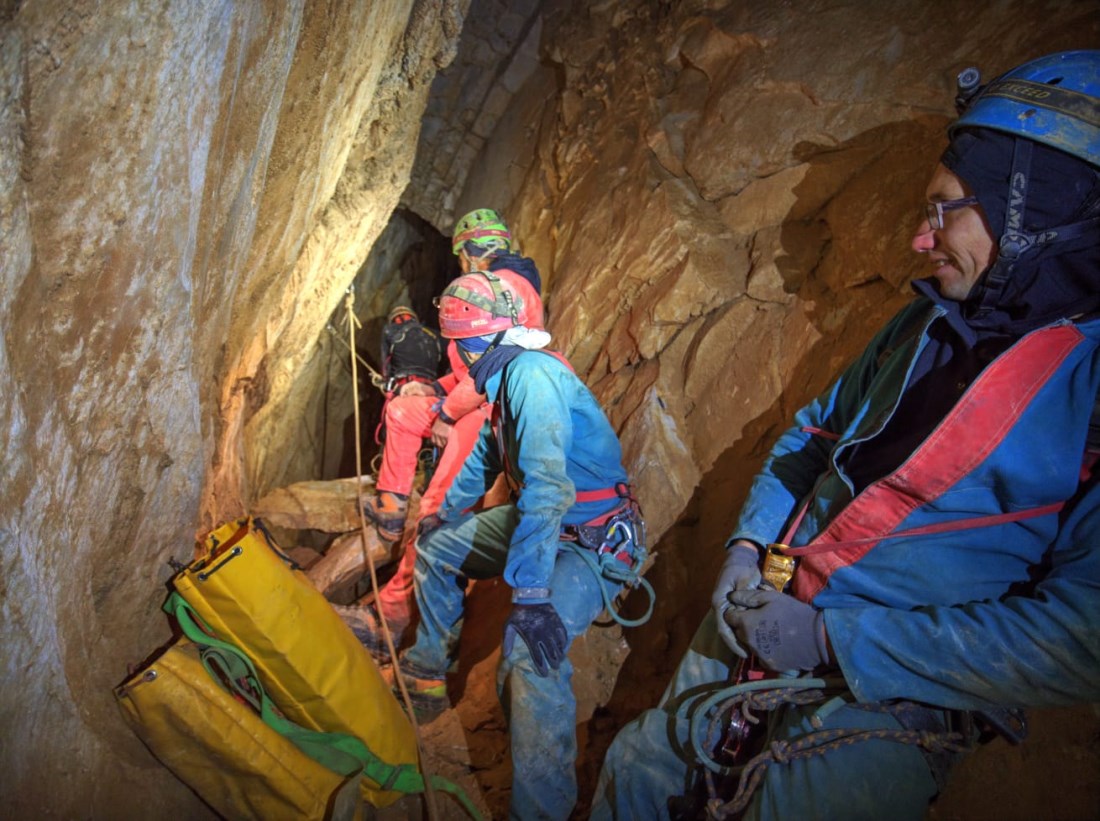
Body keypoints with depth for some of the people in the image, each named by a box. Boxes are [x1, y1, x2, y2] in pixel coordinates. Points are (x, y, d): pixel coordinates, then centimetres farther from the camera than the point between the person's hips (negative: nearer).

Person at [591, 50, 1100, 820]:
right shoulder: (930, 324, 5)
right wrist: (750, 544, 0)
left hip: (886, 702, -6)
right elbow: (812, 433, 16)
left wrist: (834, 640, -22)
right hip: (750, 639, 7)